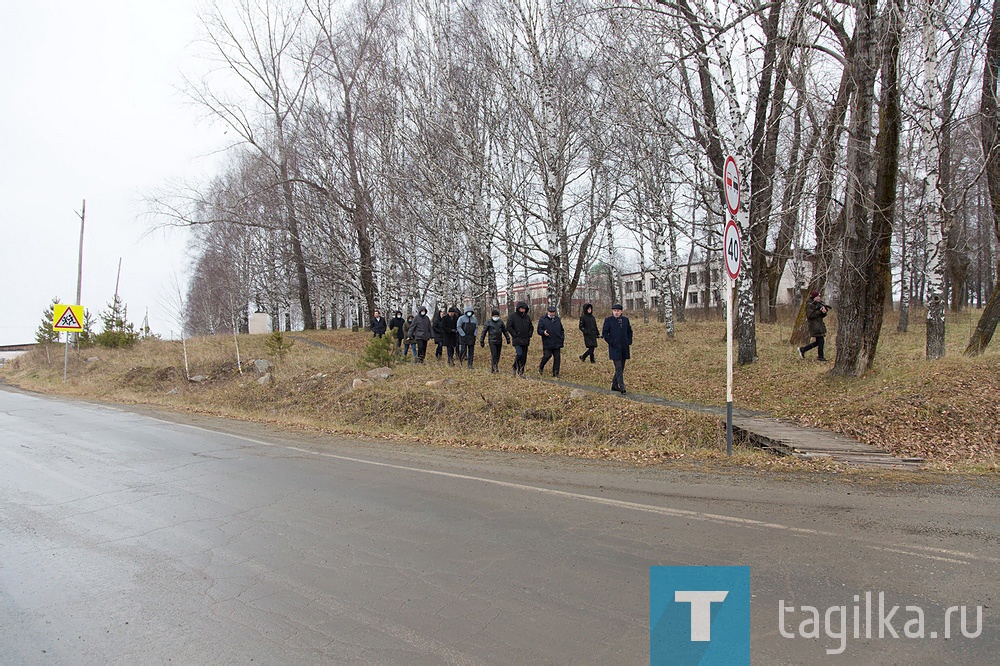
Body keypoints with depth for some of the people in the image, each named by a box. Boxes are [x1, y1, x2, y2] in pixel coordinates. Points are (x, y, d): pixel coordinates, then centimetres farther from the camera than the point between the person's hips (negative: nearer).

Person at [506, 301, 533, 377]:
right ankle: (516, 368, 2)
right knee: (519, 354, -20)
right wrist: (515, 335, -12)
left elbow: (531, 327, 22)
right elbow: (509, 327, -8)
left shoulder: (527, 317, 13)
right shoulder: (512, 317, -3)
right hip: (517, 340, -5)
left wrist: (529, 335, 7)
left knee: (524, 356, 4)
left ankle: (521, 372, 12)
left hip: (525, 341, 5)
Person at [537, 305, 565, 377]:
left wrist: (563, 339, 11)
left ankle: (556, 373, 9)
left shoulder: (558, 319, 15)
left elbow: (562, 330, 22)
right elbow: (539, 330, -2)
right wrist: (543, 332, -24)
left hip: (557, 343, 4)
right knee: (547, 356, -10)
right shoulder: (543, 320, 1)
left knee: (557, 358, 2)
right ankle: (540, 367, 17)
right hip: (547, 343, -4)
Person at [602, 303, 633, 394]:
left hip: (624, 349, 5)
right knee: (619, 369, -9)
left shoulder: (625, 320, 9)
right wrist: (611, 342, -11)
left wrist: (629, 342, 6)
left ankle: (614, 385, 24)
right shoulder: (608, 320, -3)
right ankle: (622, 388, -10)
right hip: (615, 349, -5)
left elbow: (629, 332, 18)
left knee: (621, 368, 11)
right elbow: (604, 333, -4)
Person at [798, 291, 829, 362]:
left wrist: (824, 311, -9)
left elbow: (823, 315, 14)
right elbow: (810, 315, -20)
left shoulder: (819, 303, 14)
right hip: (815, 326, -9)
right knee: (820, 341, -6)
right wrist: (820, 311, -20)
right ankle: (821, 357, 6)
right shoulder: (809, 305, -11)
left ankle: (802, 349, 19)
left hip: (820, 324, 9)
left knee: (818, 342, 10)